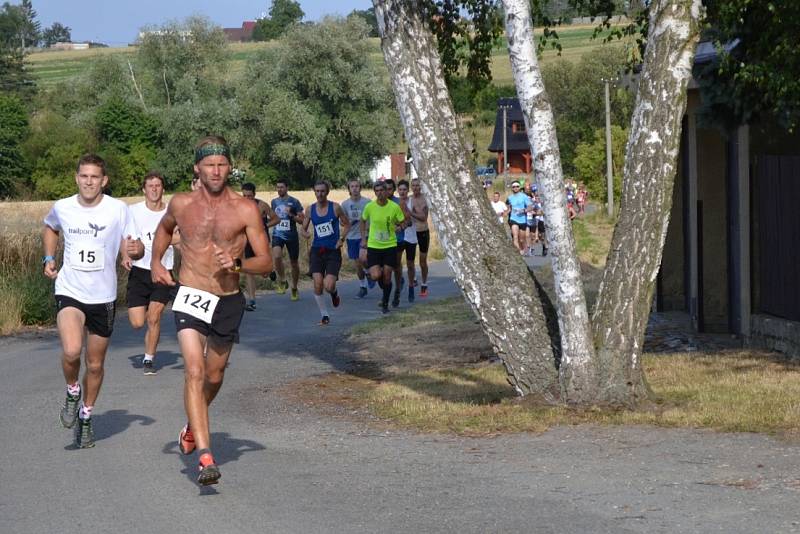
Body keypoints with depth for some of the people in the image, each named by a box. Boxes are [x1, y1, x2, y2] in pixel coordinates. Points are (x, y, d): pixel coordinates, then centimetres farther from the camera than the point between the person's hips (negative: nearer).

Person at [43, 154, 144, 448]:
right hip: (70, 291, 0)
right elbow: (50, 228, 23)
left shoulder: (118, 209, -7)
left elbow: (136, 249, -1)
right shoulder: (62, 208, -1)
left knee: (95, 364, 11)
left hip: (103, 296, 1)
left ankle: (85, 416, 33)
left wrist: (134, 249, -25)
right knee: (71, 351, -25)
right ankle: (72, 392, 6)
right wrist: (48, 258, 9)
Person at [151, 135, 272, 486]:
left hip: (228, 302, 1)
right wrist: (156, 261, 11)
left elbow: (266, 262, -5)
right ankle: (205, 456, -24)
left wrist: (237, 263, -23)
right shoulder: (181, 204, 0)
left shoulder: (245, 210, -6)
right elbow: (164, 228, 25)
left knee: (214, 375, 16)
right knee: (194, 371, -18)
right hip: (190, 298, -1)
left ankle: (193, 427, 47)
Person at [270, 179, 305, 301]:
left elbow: (302, 220, -5)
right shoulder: (274, 202, 9)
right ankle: (282, 280, -7)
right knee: (277, 256, -27)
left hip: (291, 236, -1)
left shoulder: (294, 202, -4)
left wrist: (291, 215, -18)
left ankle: (294, 288, 27)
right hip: (277, 235, 2)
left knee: (294, 263, 9)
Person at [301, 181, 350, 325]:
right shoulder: (310, 209, 4)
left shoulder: (335, 207, -3)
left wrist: (341, 238, -7)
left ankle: (334, 293, 24)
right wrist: (306, 234, -10)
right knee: (318, 284, -10)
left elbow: (347, 224, 7)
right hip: (317, 250, 2)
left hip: (333, 251, -2)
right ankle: (324, 315, 6)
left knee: (329, 286, -14)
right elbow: (304, 228, 13)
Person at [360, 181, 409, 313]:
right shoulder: (369, 206, -6)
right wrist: (363, 239, 7)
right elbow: (362, 221, 12)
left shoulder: (394, 207, -8)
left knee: (387, 277, 3)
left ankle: (385, 304, 22)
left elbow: (405, 222, 4)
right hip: (373, 246, 0)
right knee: (376, 276, -13)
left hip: (390, 245, 0)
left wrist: (401, 227, -19)